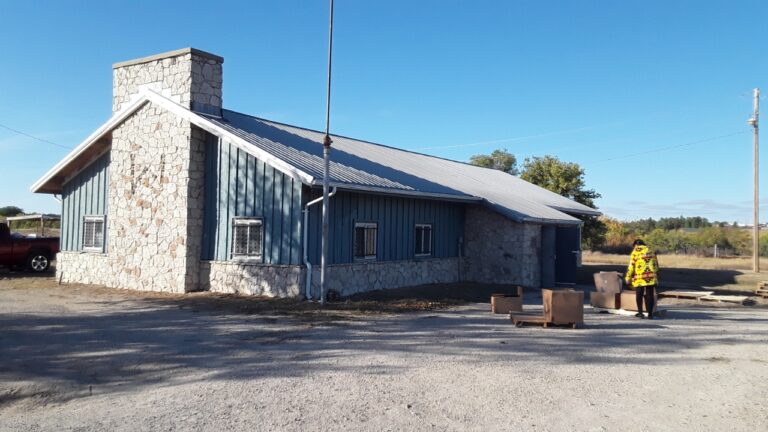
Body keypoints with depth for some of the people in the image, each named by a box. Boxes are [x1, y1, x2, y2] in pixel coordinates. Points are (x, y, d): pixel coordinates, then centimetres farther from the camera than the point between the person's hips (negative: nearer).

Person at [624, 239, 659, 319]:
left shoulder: (635, 252, -1)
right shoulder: (651, 251, 14)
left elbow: (631, 266, -6)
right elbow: (656, 265, 16)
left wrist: (628, 278, 2)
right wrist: (656, 278, 23)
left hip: (640, 278, -4)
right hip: (651, 278, 4)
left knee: (639, 295, 10)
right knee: (649, 295, 7)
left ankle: (640, 312, 14)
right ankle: (650, 314, 7)